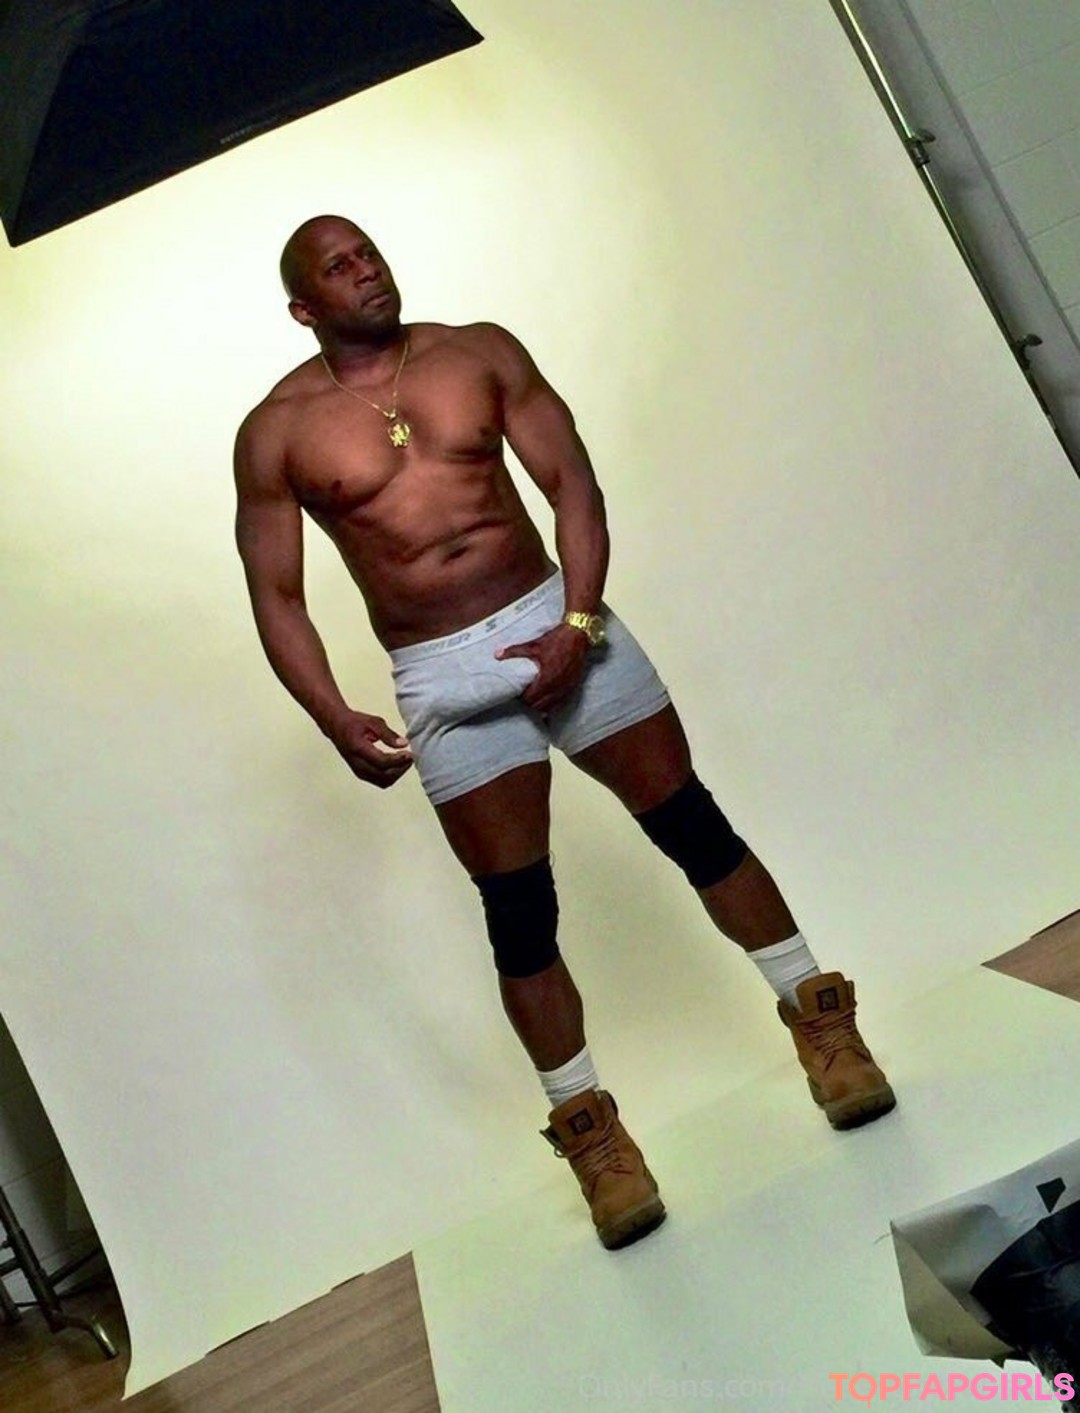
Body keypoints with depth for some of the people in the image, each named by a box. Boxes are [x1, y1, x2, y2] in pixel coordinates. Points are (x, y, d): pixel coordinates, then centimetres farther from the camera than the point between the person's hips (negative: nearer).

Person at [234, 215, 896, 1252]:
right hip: (442, 679, -1)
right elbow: (276, 596, 1)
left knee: (692, 825, 4)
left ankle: (821, 1020, 20)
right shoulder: (276, 432, 1)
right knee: (519, 912, 2)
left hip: (556, 618, 2)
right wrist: (335, 719, -12)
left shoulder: (479, 351, 5)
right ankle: (588, 1129, 15)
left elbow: (570, 481, 1)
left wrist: (578, 621, -13)